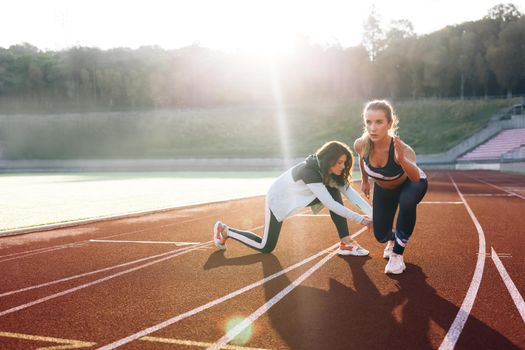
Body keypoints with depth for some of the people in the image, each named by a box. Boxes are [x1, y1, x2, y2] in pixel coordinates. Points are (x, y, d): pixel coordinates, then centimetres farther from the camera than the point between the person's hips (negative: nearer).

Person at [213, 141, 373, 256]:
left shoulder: (328, 170, -12)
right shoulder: (310, 171, -36)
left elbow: (350, 192, -16)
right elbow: (329, 204, -39)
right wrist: (360, 219, -37)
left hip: (296, 198, 8)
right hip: (278, 199, -8)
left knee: (335, 192, -14)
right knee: (266, 247, 2)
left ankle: (346, 244, -10)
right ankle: (224, 231, 20)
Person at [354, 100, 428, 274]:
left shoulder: (401, 148, -42)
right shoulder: (361, 145, -30)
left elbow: (416, 177, -60)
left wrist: (402, 160, -78)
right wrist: (365, 180, 8)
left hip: (410, 184, -4)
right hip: (383, 188, 4)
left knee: (407, 202, -37)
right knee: (380, 235, 2)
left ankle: (397, 254, -16)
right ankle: (393, 239, 43)